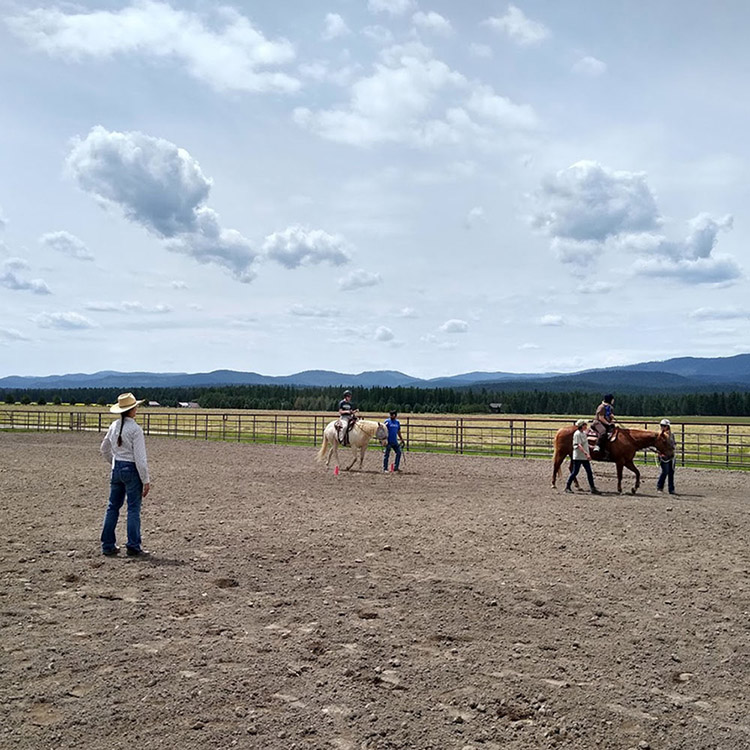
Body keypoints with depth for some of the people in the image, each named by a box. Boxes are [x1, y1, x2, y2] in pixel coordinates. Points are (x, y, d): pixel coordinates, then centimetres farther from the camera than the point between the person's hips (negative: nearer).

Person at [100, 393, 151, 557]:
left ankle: (108, 545, 20)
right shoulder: (135, 429, -17)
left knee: (113, 507, 13)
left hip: (117, 469, 7)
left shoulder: (114, 426, 4)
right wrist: (146, 480, -12)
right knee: (134, 509, 1)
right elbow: (140, 458, -18)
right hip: (132, 470, -7)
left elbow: (104, 449, 17)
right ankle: (133, 546, 6)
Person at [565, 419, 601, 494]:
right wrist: (586, 453, -33)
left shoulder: (584, 433, 12)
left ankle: (593, 489, 9)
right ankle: (567, 487, 10)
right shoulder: (577, 434, -15)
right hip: (578, 457, -8)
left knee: (589, 472, 6)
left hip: (585, 457, 8)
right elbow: (579, 445, -25)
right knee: (575, 472, -3)